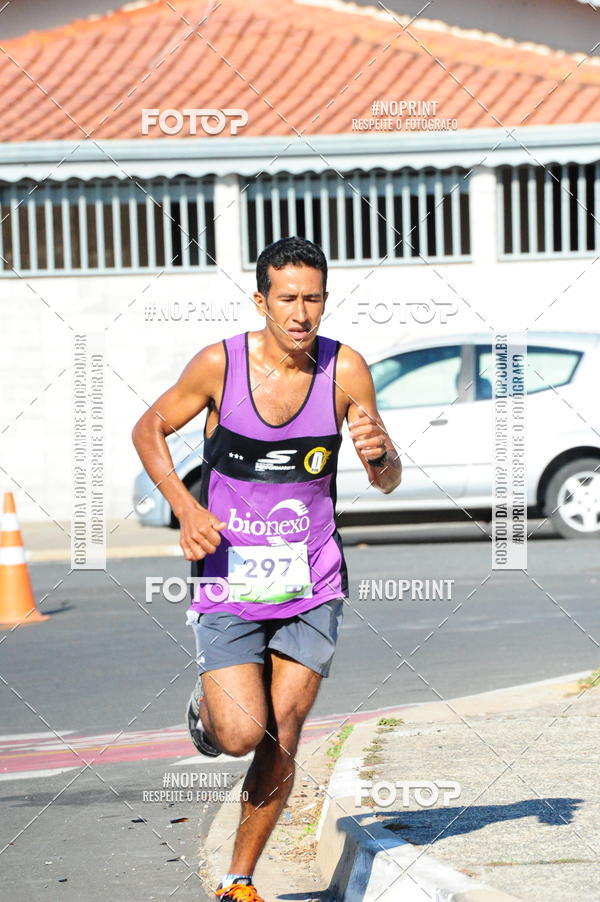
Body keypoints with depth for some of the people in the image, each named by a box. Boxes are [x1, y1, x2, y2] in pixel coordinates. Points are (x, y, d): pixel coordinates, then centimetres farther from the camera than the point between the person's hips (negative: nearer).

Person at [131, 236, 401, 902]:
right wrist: (185, 508, -11)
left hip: (311, 585, 2)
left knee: (280, 742, 2)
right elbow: (149, 430, 4)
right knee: (240, 734, -15)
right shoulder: (219, 365, -12)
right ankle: (207, 709, 22)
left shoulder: (345, 369, -7)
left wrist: (380, 454, -26)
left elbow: (388, 482, -1)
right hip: (229, 579, -2)